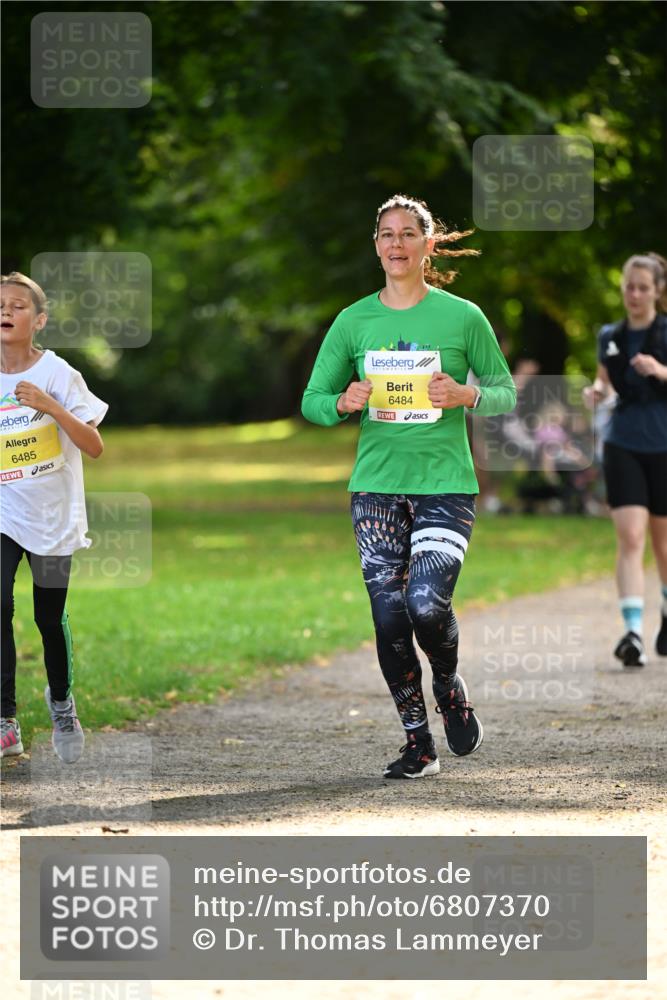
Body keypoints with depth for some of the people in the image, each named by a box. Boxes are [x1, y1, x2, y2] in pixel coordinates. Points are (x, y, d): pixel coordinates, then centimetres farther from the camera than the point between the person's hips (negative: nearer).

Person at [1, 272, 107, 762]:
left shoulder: (57, 373, -9)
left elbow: (94, 446, -15)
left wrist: (49, 406, -25)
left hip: (52, 516, -1)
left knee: (50, 618, 6)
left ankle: (61, 702, 34)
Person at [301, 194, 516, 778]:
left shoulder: (462, 316, 1)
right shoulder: (353, 321, 6)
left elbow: (507, 393, 7)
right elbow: (312, 400, 11)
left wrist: (467, 395, -14)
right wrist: (343, 403, -11)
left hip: (446, 484, -2)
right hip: (376, 485, 2)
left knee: (427, 604, -19)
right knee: (389, 618, -2)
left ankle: (449, 685, 15)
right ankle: (418, 744, 13)